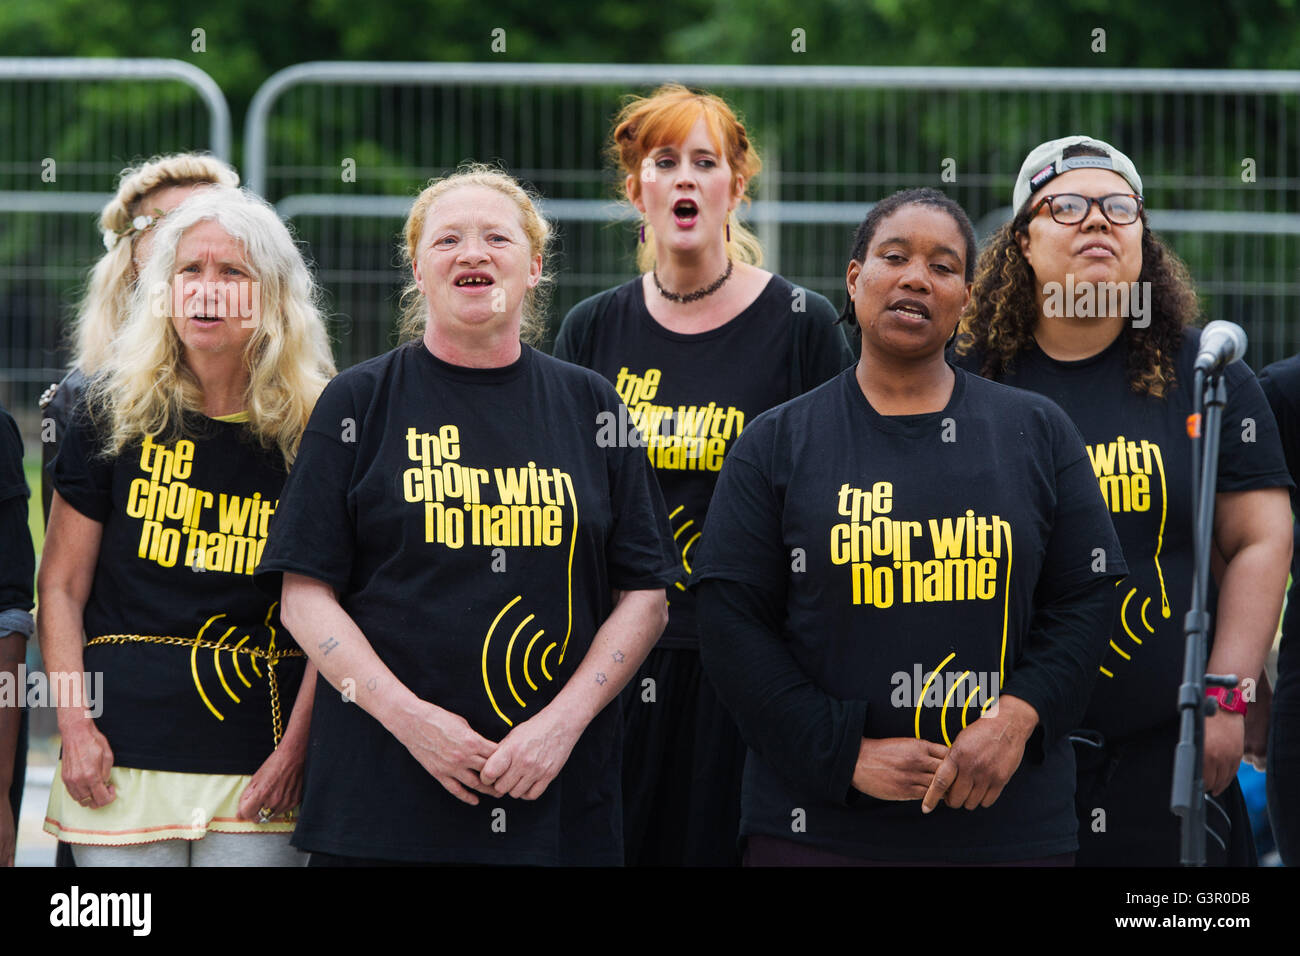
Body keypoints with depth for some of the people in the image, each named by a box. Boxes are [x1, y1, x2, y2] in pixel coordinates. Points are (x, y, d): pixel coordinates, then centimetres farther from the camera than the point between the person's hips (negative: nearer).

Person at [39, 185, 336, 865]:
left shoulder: (311, 432, 3)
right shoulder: (116, 414, 5)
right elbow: (60, 586, 7)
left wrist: (294, 749, -7)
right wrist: (76, 726, -3)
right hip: (123, 768, 0)